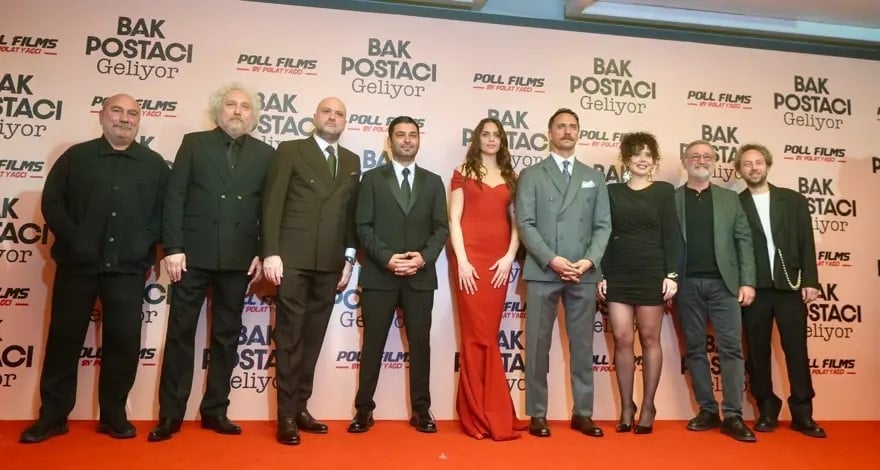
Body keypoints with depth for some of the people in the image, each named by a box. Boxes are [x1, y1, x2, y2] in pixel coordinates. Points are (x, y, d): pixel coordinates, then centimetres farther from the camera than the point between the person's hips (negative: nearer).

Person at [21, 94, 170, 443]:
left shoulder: (154, 164, 10)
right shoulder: (76, 156, 9)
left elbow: (164, 210, 6)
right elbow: (51, 202, 3)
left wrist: (145, 244, -7)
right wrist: (73, 240, -7)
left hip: (128, 268, 0)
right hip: (78, 264, 0)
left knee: (124, 341, 1)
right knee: (64, 338, 5)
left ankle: (114, 414, 13)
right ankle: (52, 415, 17)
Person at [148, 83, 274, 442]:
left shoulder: (264, 154, 8)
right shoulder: (194, 143, 5)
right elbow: (175, 197, 0)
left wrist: (262, 253, -2)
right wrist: (173, 248, -8)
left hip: (238, 259, 1)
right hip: (193, 254, -1)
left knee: (226, 335, 8)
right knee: (180, 333, 4)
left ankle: (215, 410, 20)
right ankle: (170, 413, 15)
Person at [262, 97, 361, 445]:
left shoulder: (352, 161, 16)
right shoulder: (290, 151, 4)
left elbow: (351, 213, 13)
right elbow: (272, 204, -3)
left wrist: (349, 258, 7)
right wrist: (271, 253, -11)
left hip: (330, 263, 4)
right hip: (293, 258, -4)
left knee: (313, 337, 9)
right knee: (289, 336, -1)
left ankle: (300, 408, 19)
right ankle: (286, 415, 7)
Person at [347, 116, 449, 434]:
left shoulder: (433, 182, 13)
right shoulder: (372, 179, 7)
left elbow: (441, 228, 5)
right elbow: (363, 226, -1)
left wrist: (424, 257, -12)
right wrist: (386, 257, -14)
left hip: (421, 276, 2)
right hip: (379, 275, -1)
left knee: (420, 343, 6)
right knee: (373, 344, 4)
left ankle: (421, 410, 16)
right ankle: (364, 409, 15)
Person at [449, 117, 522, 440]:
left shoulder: (510, 177, 15)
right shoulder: (463, 173, 8)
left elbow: (516, 221, 10)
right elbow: (454, 219, 1)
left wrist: (510, 256, -5)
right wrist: (462, 260, -10)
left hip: (500, 261, 3)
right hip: (470, 257, -2)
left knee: (486, 336, 4)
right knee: (479, 336, -3)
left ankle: (480, 414, 13)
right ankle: (486, 416, 6)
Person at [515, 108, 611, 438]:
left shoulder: (594, 178, 15)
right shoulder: (531, 175, 6)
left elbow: (603, 225, 8)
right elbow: (525, 223, -3)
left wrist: (590, 260, -8)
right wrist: (551, 259, -14)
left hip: (584, 273, 3)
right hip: (542, 272, -2)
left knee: (582, 345, 7)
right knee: (538, 345, 1)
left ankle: (582, 413, 17)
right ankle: (537, 414, 11)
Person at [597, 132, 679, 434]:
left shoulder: (664, 191, 6)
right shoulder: (612, 192, 10)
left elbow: (671, 235, 1)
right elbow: (604, 234, 7)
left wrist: (672, 274, -8)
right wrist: (601, 274, 0)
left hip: (651, 274, -1)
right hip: (618, 274, 2)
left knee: (650, 339, 4)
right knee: (622, 340, 1)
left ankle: (648, 407, 13)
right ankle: (626, 407, 11)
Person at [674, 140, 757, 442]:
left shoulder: (729, 198, 12)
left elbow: (743, 241, 6)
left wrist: (747, 281, -3)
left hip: (723, 282, 1)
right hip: (687, 284, 0)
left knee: (731, 348, -3)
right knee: (694, 349, 5)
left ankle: (733, 416, 3)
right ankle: (707, 411, 15)